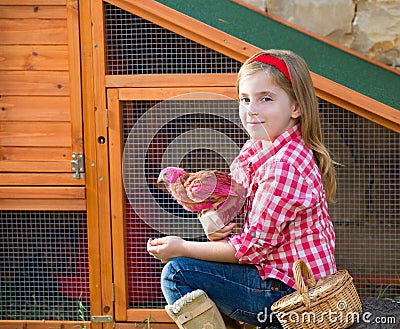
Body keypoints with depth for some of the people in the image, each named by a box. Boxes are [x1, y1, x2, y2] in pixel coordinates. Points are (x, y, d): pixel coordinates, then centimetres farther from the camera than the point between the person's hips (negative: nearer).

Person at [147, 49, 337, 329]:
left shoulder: (284, 165, -24)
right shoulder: (257, 148, 6)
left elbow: (255, 246, -21)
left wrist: (183, 248, -12)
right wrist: (219, 226, -6)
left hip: (291, 291, -10)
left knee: (178, 273, -13)